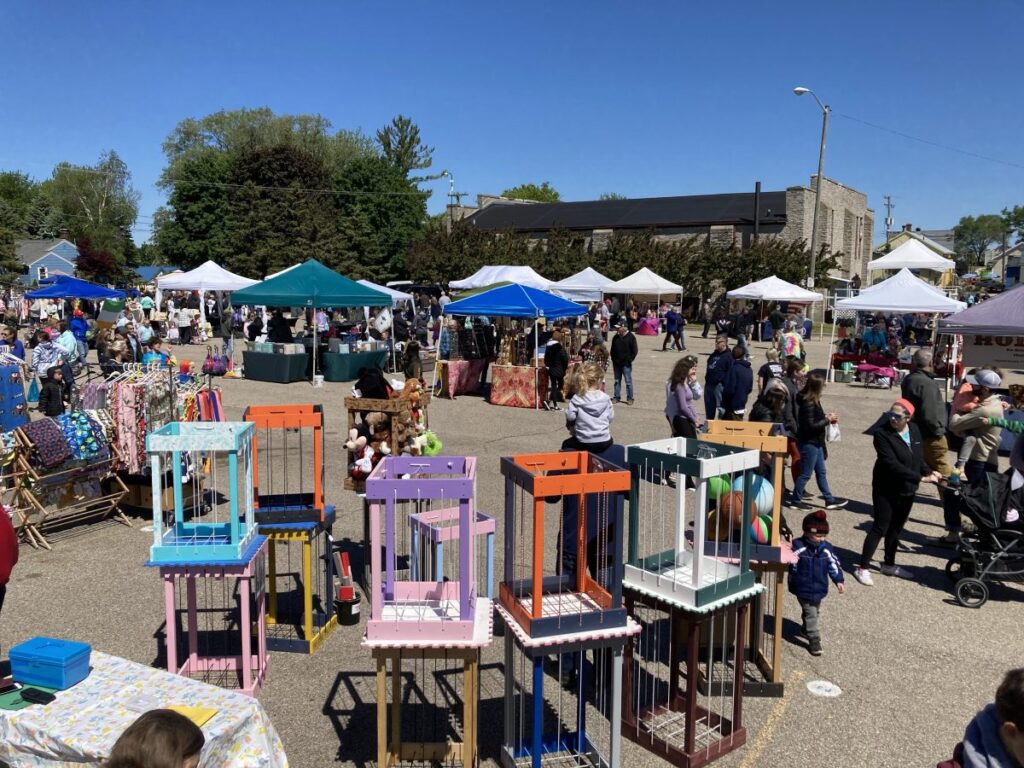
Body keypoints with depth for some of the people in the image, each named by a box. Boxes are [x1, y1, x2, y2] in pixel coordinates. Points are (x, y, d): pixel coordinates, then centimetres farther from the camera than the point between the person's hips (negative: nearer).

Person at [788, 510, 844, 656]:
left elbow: (834, 564, 4)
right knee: (810, 613, -4)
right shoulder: (798, 546, -18)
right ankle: (814, 639, 4)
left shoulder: (826, 548, -4)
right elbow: (791, 564, -12)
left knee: (815, 612, 22)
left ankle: (807, 630, 44)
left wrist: (839, 581, 0)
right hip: (803, 588, -5)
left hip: (819, 588, 5)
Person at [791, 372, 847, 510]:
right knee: (805, 474, 2)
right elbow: (810, 426, -24)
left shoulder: (813, 401, 5)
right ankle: (795, 501, 13)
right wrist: (827, 420, -15)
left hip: (815, 442, 10)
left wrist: (826, 417, 1)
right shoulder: (808, 403, -23)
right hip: (808, 443, -10)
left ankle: (829, 500, 27)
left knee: (821, 472, 17)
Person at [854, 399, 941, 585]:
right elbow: (892, 464, -25)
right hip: (886, 490, -6)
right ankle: (863, 568, 3)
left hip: (907, 489, 6)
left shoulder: (914, 430, 2)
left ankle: (889, 565, 32)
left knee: (896, 528, 17)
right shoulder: (882, 433, -19)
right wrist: (919, 477, -27)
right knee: (880, 528, -4)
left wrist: (929, 472, -6)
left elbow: (918, 458, 12)